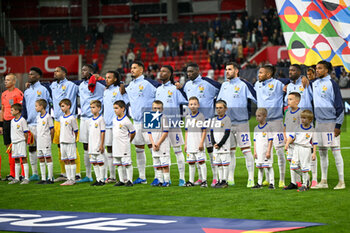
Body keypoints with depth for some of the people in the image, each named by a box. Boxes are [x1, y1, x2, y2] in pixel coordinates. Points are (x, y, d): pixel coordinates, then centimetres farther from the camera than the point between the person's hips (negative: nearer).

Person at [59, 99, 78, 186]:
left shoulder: (72, 118, -8)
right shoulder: (61, 118, 12)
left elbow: (75, 131, -4)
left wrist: (73, 140, -3)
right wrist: (60, 141, 14)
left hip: (70, 142, -7)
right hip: (62, 142, 7)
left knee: (71, 160, -2)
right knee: (66, 161, 8)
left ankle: (72, 179, 1)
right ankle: (68, 179, 13)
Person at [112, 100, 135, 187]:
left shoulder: (126, 121, -13)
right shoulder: (114, 120, 9)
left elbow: (132, 132, -4)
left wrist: (128, 141, 6)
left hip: (124, 146, -8)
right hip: (116, 146, 8)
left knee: (127, 163, -3)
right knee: (118, 164, 11)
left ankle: (129, 180, 1)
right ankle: (121, 180, 18)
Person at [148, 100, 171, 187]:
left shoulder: (163, 118, -7)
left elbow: (165, 133, -11)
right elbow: (149, 133, 9)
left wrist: (158, 143, -13)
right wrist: (153, 144, -4)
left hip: (163, 144, -6)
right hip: (155, 145, 6)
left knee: (164, 163, -7)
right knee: (157, 164, 9)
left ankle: (167, 181, -4)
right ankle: (160, 180, 14)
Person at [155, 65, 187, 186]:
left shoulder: (175, 88, -3)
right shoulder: (158, 90, 15)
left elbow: (185, 102, -3)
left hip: (173, 123, -6)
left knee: (177, 150, -4)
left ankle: (182, 178, -1)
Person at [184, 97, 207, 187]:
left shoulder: (201, 116, -5)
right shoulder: (188, 117, 12)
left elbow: (204, 131, -7)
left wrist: (201, 143, -14)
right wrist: (185, 144, 13)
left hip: (198, 145, -6)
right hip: (190, 145, 6)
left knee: (201, 161, -7)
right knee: (191, 163, 10)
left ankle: (204, 181, -4)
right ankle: (191, 181, 16)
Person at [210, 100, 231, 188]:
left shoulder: (227, 119, -6)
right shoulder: (214, 119, 13)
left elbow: (227, 134, -11)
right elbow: (212, 132, 11)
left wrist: (219, 144, -14)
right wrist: (214, 143, -5)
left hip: (224, 146, -6)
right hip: (216, 147, 6)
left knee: (225, 164, -4)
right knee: (218, 164, 9)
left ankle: (224, 181, -2)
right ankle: (220, 180, 15)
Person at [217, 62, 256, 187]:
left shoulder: (243, 84, -5)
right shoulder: (224, 85, 14)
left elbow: (256, 98, -6)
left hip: (241, 123, -6)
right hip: (226, 123, 6)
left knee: (246, 150, -6)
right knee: (230, 152, 9)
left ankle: (251, 179, -4)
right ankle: (230, 179, 14)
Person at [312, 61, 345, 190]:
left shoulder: (332, 84, -8)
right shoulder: (314, 84, 11)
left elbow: (339, 105, -9)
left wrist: (338, 125, -13)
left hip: (331, 122, -7)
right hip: (319, 122, 7)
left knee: (335, 151, -6)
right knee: (322, 152, 9)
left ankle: (341, 181, -4)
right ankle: (323, 181, 15)